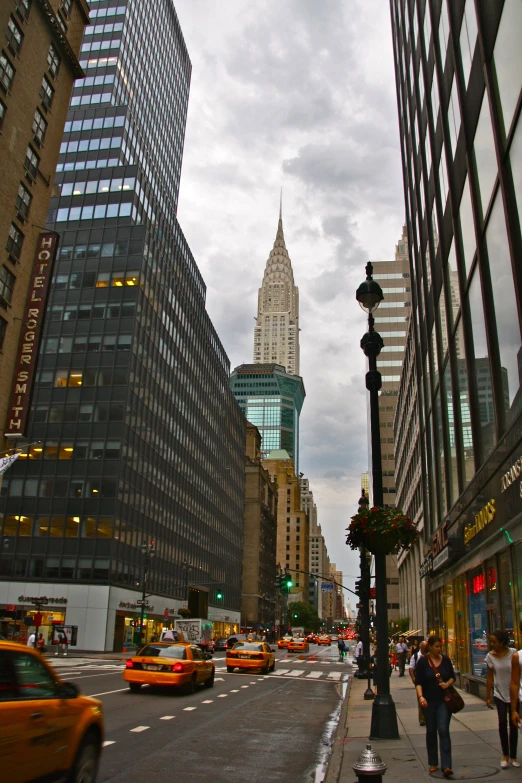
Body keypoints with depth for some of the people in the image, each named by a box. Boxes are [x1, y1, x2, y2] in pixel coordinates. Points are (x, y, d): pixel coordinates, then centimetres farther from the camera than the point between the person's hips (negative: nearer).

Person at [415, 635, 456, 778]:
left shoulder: (445, 660, 1)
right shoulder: (422, 661, -7)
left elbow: (452, 676, 11)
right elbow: (418, 681, -8)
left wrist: (448, 683, -10)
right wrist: (420, 696, -23)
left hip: (444, 700, 1)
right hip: (429, 701, 0)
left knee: (443, 730, -10)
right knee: (431, 731, 9)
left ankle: (446, 766, -10)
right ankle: (433, 763, 23)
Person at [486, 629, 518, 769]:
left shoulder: (513, 654, -13)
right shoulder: (490, 656, -7)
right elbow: (489, 678, 0)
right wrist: (487, 697, 2)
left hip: (513, 693, -1)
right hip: (499, 694, 1)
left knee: (513, 724, 5)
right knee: (502, 723, -7)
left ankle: (513, 756, 18)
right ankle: (505, 755, 9)